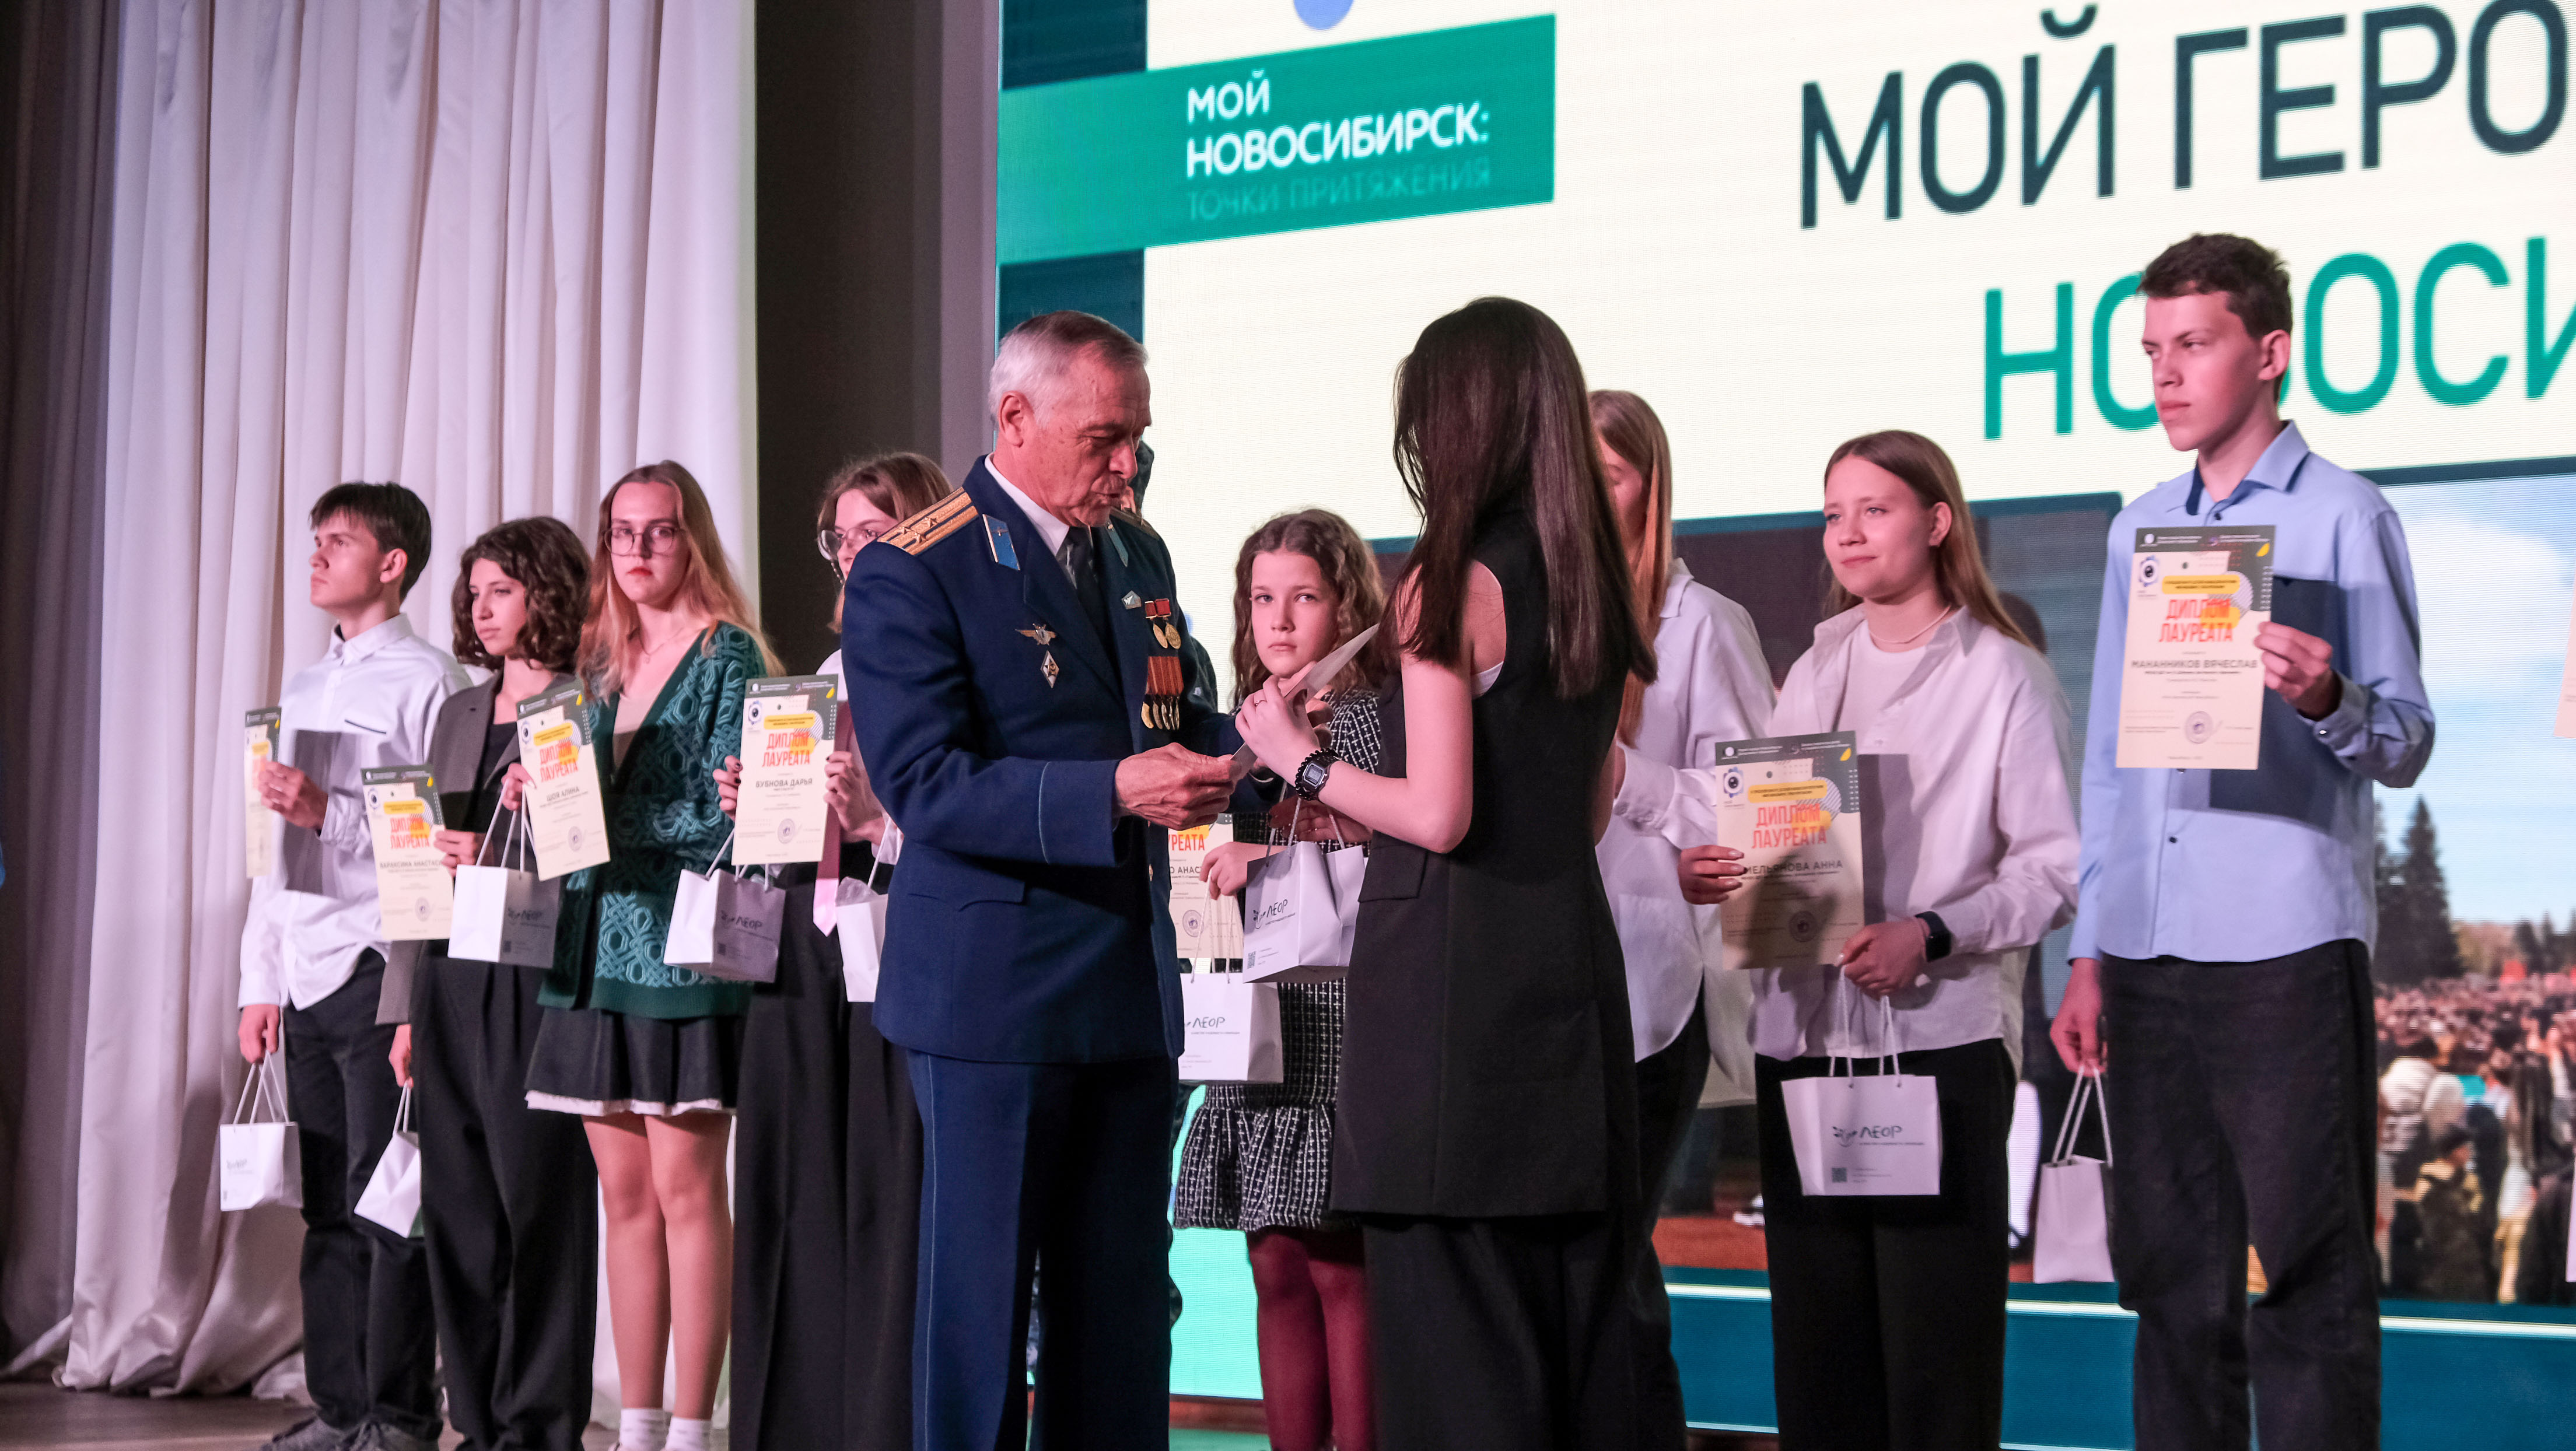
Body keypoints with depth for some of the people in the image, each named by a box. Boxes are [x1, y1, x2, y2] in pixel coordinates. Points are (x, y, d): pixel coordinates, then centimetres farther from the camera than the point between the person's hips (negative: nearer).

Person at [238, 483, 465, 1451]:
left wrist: (330, 810, -17)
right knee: (327, 1206, 8)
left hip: (378, 968, -7)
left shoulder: (427, 682, -2)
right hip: (307, 976, 7)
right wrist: (260, 983, 17)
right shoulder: (301, 692, 21)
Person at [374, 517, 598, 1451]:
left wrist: (493, 864, -20)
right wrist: (405, 1004, 14)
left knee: (537, 1203, -4)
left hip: (536, 982, -7)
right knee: (456, 1209, 7)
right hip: (448, 980, 7)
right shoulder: (460, 715, 19)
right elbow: (424, 861, 18)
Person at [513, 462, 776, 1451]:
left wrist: (591, 812, -18)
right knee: (624, 1192, 7)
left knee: (685, 1188, -6)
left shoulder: (726, 654, -4)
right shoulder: (605, 662, 17)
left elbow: (724, 815, -12)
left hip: (680, 949, -7)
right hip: (600, 948, 7)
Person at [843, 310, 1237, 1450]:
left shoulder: (1137, 555, 13)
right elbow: (922, 785, -18)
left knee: (1122, 1308, 10)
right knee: (979, 1300, 1)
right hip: (994, 992, -7)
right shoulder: (913, 571, -10)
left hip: (1132, 988, 7)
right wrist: (1110, 793, -28)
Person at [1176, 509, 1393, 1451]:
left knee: (1340, 1268, -5)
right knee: (1278, 1271, 7)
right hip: (1260, 1023, 6)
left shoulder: (1377, 719, -3)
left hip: (1343, 1019, -6)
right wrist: (1213, 870, 2)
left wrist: (1272, 867, -17)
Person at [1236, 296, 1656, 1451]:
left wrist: (1301, 760, -1)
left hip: (1453, 970, -7)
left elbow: (1439, 816, -15)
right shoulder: (1594, 585, 12)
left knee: (1456, 1325, -3)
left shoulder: (1452, 583, -10)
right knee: (1579, 1302, 12)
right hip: (1572, 954, 8)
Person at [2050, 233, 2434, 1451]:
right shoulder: (2141, 529, 17)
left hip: (2286, 944, -5)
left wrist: (2326, 698, -26)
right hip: (2151, 951, 6)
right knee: (2172, 1276, 8)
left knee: (2306, 1277, -4)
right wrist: (2088, 956, 15)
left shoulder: (2342, 518, 0)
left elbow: (2405, 745, -4)